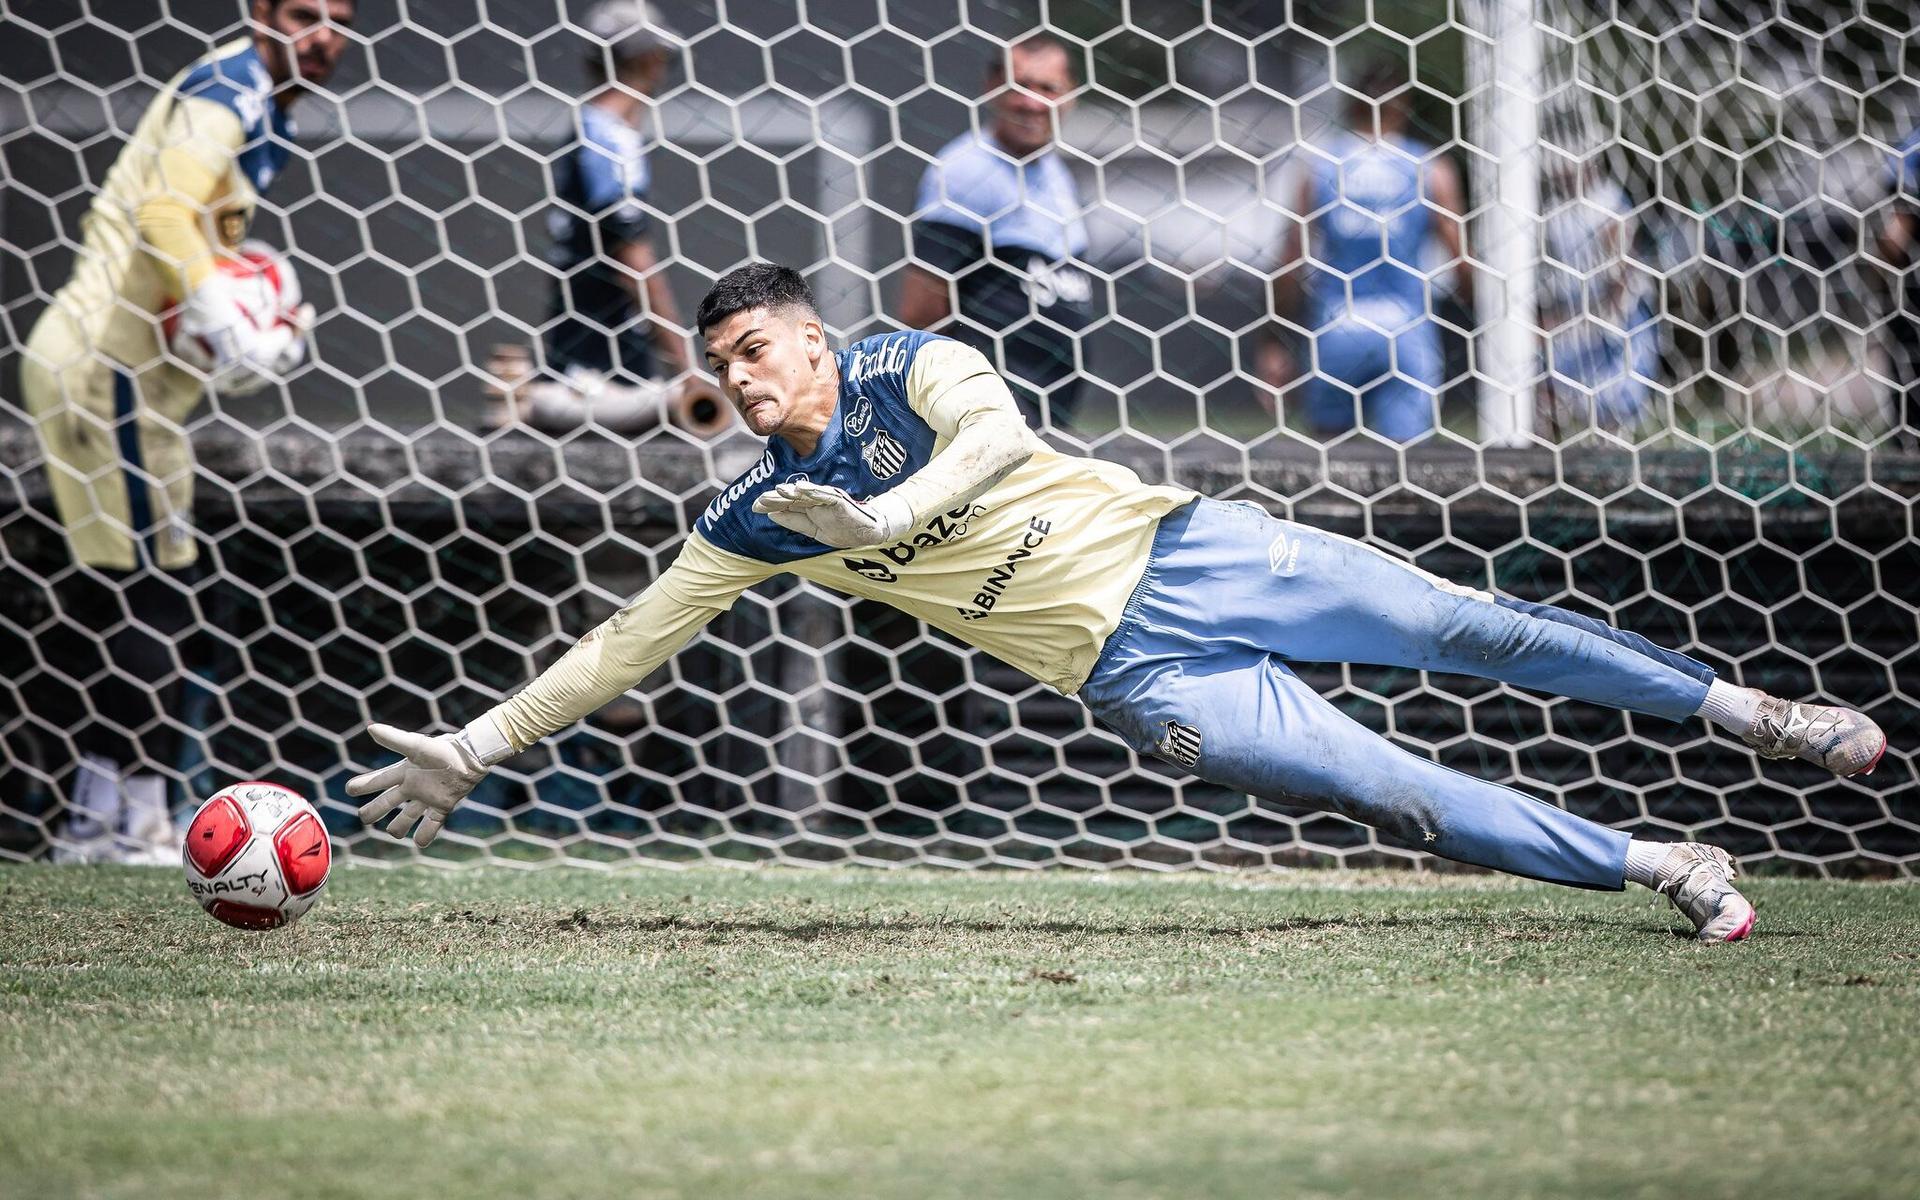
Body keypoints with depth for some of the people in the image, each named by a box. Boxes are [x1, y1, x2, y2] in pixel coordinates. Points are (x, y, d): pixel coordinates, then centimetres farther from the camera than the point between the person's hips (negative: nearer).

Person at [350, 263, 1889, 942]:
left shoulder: (910, 366, -3)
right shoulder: (758, 519, 5)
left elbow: (992, 433, -22)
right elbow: (633, 637, 7)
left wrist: (883, 515, -35)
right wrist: (476, 744, 4)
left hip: (1186, 549, -1)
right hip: (1139, 673, 1)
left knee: (1470, 630, -6)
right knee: (1403, 797, -13)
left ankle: (1749, 709, 5)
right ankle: (1663, 866, -7)